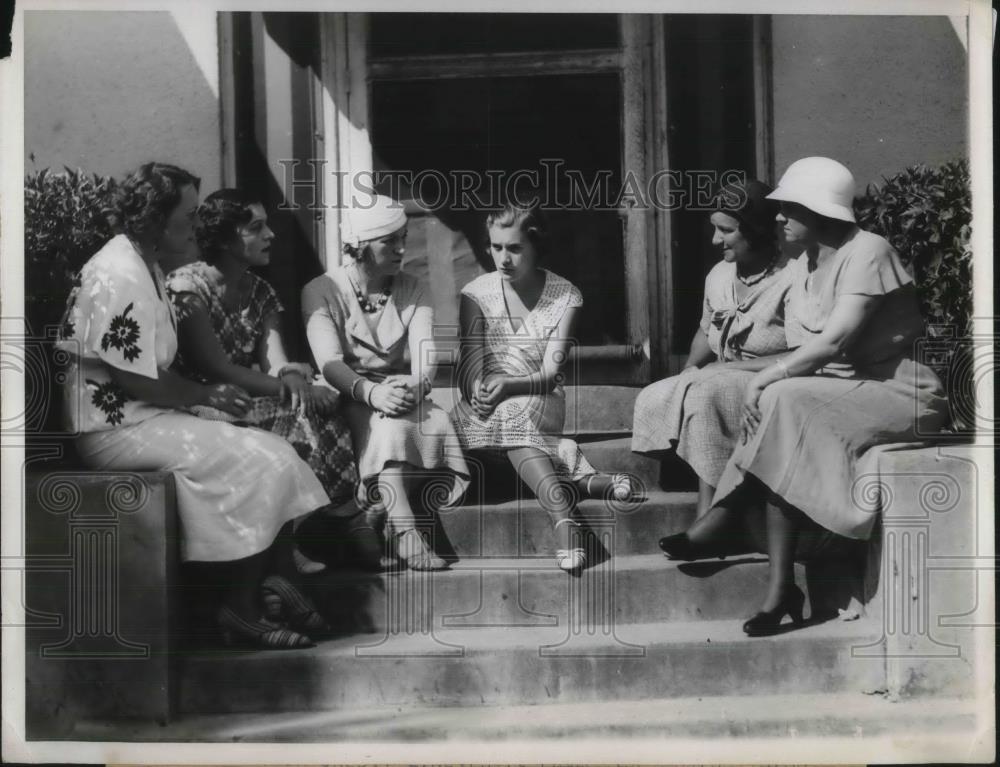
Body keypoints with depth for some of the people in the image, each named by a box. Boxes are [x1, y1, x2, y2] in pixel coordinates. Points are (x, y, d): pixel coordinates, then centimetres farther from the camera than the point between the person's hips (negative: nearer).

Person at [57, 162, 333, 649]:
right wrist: (207, 396, -8)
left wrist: (208, 392, 4)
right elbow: (135, 381, -22)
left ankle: (269, 582, -1)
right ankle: (240, 611, -8)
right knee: (257, 462, -17)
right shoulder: (121, 277, -20)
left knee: (269, 456, -2)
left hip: (141, 416, 10)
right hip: (115, 429, -10)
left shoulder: (142, 265, 14)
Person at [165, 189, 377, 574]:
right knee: (301, 419, -26)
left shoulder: (260, 292, 12)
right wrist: (288, 386, -23)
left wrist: (292, 377, -25)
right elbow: (216, 369, -18)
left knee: (323, 404, -18)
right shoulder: (186, 287, -11)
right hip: (200, 409, -7)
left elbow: (276, 363, -1)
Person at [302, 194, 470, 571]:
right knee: (389, 425, -36)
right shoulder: (321, 291, 0)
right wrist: (371, 392, -36)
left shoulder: (413, 291, 11)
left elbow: (425, 354, -6)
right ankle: (405, 534, -44)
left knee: (437, 421, -30)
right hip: (349, 398, -3)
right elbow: (329, 362, -15)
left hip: (402, 390, 4)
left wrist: (416, 383, -31)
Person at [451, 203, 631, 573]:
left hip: (541, 404, -2)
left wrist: (509, 384, -28)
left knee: (512, 412, -36)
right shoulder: (477, 294, 2)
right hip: (487, 408, 2)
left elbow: (550, 373, -9)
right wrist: (482, 391, -30)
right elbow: (470, 370, -6)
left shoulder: (564, 297, -1)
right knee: (509, 414, -34)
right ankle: (575, 469, -43)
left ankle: (562, 520, -49)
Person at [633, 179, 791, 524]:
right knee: (654, 399, -15)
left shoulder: (791, 280, -13)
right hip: (722, 384, 8)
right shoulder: (718, 275, 12)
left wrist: (732, 367, -18)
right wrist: (690, 368, 5)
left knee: (704, 393, -32)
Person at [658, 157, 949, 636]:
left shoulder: (866, 253, -14)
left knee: (783, 402, -27)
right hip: (843, 396, 7)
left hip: (902, 395, -7)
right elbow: (803, 349, 3)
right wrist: (768, 383, -15)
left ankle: (720, 521, -14)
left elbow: (834, 342, -24)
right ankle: (780, 587, -25)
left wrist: (766, 378, -22)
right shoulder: (803, 265, 11)